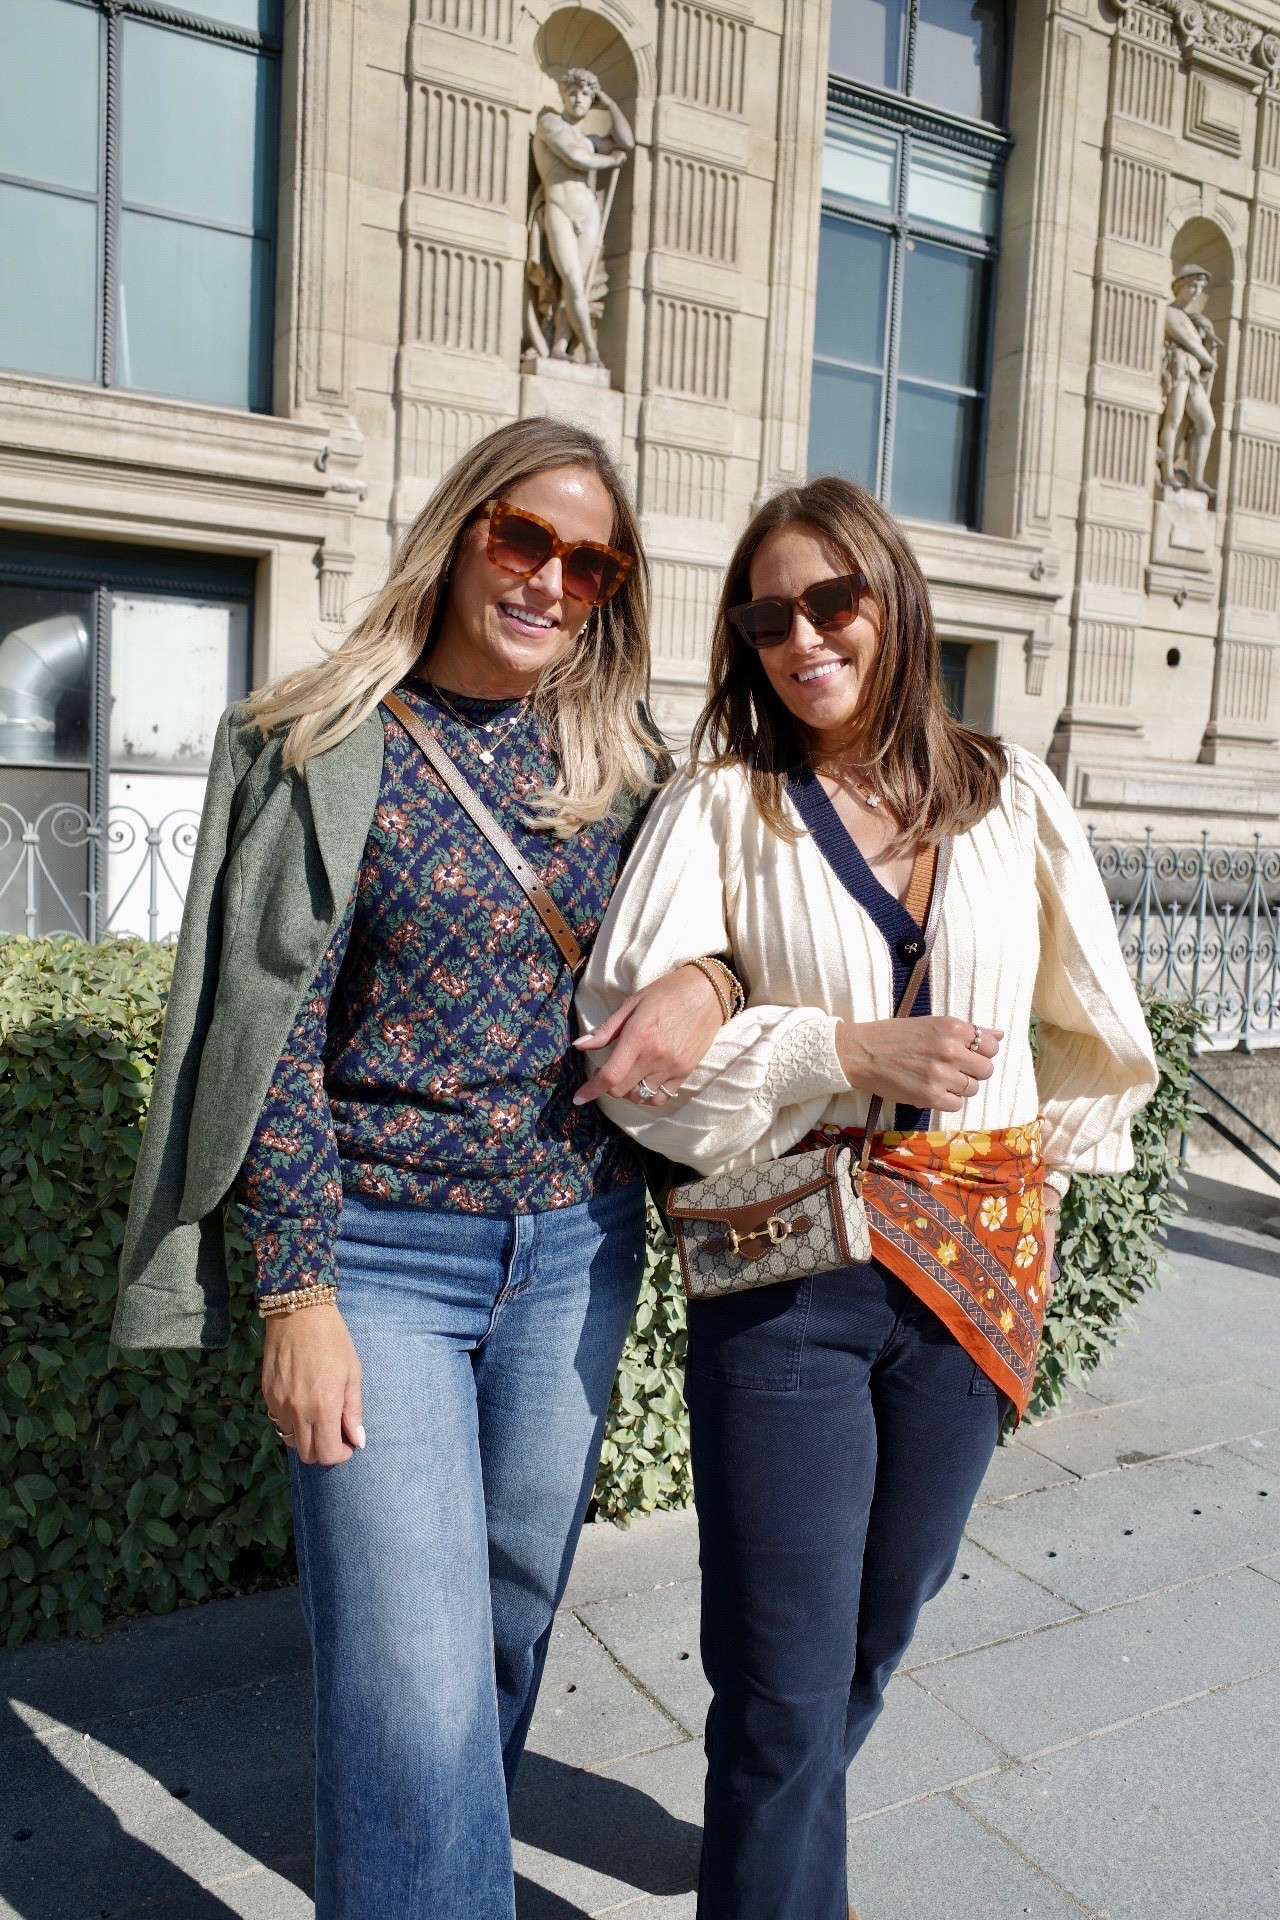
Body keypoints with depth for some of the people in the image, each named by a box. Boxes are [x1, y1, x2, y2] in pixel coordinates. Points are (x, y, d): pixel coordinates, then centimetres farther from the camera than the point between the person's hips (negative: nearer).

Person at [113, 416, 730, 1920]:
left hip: (576, 1246, 4)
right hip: (378, 1247, -4)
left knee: (512, 1609, 19)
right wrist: (298, 1291, -11)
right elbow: (277, 1029, -8)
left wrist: (710, 976, -9)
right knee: (412, 1669, -6)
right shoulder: (327, 747, -5)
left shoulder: (617, 769, 5)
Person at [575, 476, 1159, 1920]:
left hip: (977, 1268, 4)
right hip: (788, 1266, -3)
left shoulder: (1011, 795, 4)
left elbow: (1094, 1026, 14)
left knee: (879, 1627, 22)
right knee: (786, 1677, 3)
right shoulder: (721, 804, -3)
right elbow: (632, 1039, -12)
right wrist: (846, 1053, -19)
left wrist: (1039, 1162, 8)